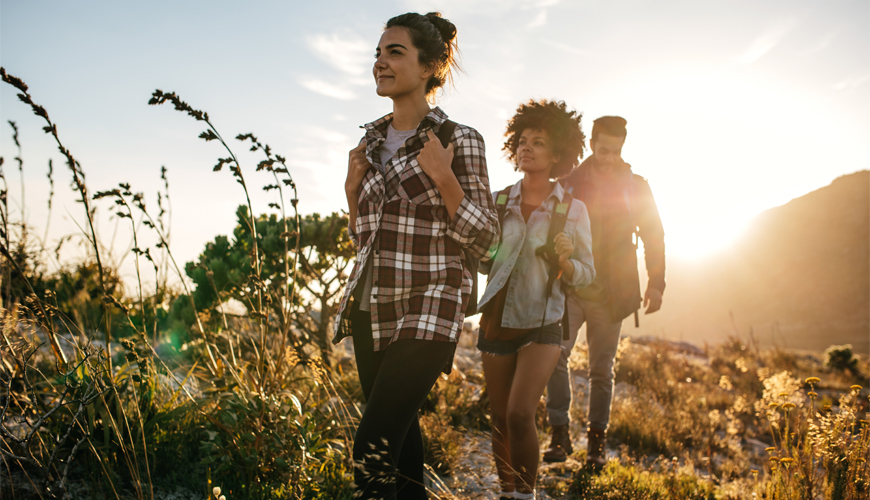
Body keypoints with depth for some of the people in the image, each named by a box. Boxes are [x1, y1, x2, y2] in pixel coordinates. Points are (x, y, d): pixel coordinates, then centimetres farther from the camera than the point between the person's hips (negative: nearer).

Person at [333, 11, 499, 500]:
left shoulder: (459, 140, -6)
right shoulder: (372, 142, 11)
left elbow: (483, 240, -7)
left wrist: (443, 177, -17)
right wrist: (354, 186, 2)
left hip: (426, 313, -6)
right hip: (373, 309, 6)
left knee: (373, 447, -13)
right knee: (399, 431, 14)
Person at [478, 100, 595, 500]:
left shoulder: (572, 209, -5)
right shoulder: (498, 203, 1)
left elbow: (586, 273, 0)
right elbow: (483, 262, 9)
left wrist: (565, 261, -20)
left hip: (541, 324, -3)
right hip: (497, 321, 3)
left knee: (519, 414, -17)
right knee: (500, 421, 10)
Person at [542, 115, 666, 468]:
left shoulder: (636, 186, 6)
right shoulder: (569, 183, 5)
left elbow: (653, 235, 9)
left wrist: (656, 283, 2)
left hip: (610, 293, 0)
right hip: (570, 289, 0)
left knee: (602, 369, 5)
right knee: (554, 355, -14)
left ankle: (596, 443, 17)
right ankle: (559, 435, -2)